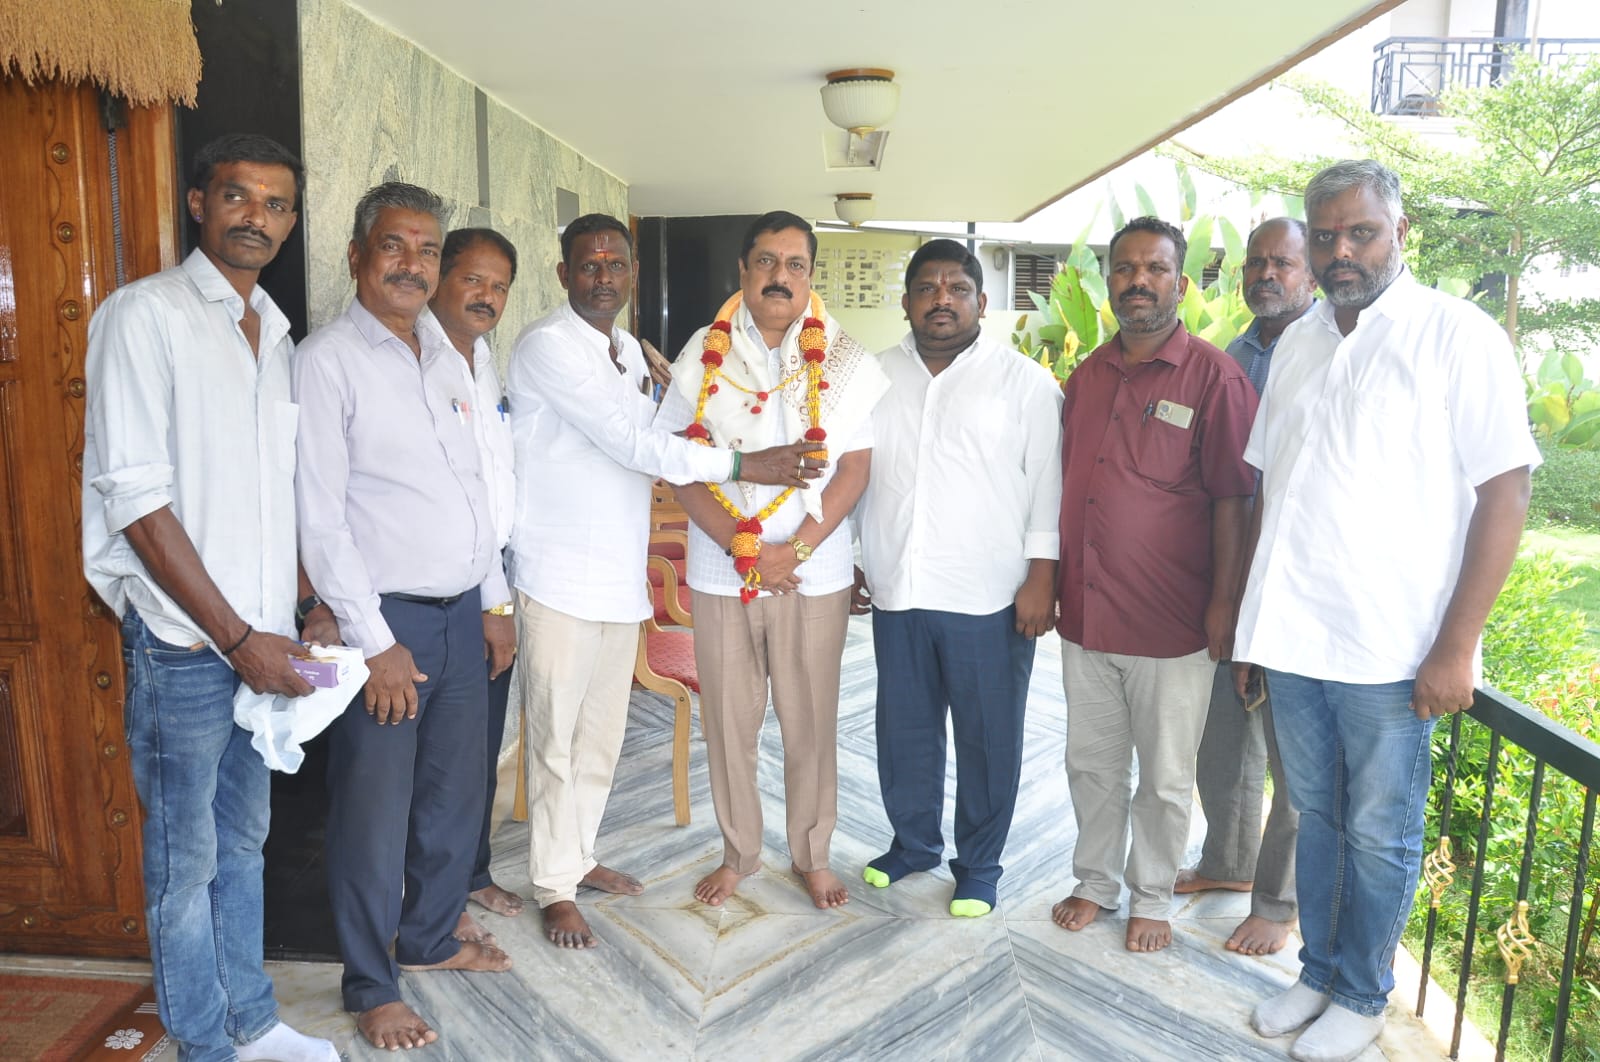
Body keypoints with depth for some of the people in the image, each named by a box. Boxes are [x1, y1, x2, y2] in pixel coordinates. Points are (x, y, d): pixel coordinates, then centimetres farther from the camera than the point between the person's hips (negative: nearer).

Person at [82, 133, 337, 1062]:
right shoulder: (146, 315, -9)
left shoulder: (277, 334, 12)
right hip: (185, 644, -6)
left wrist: (311, 605, 6)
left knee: (244, 842, 19)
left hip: (262, 640, 7)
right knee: (185, 859, 9)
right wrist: (238, 638, -16)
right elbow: (136, 500, -15)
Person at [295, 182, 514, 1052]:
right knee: (375, 813, 5)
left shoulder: (445, 357, 12)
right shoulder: (326, 361, -10)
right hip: (384, 620, -7)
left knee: (455, 795, 17)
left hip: (460, 614, 7)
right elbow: (320, 517, -14)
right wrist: (375, 643, -15)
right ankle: (371, 987, 24)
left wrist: (496, 596, 14)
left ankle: (430, 937, 38)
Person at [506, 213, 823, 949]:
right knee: (556, 737, 2)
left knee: (602, 732, 16)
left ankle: (579, 855, 33)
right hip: (561, 575, -7)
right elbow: (627, 442, -19)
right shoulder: (548, 345, -12)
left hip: (621, 574, 8)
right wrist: (740, 465, -17)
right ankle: (554, 887, 17)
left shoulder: (630, 351, 15)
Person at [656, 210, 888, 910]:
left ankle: (812, 854, 30)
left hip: (815, 573, 0)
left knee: (811, 722, 9)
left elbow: (855, 467, -2)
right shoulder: (703, 354, 3)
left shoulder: (843, 359, 1)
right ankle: (738, 853, 30)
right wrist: (742, 546, -11)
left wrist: (796, 549, -13)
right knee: (728, 722, 10)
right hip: (721, 572, 1)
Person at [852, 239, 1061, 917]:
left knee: (987, 737, 7)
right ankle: (913, 842, 36)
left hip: (991, 597, -3)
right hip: (896, 590, 4)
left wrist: (1042, 577, -9)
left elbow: (1048, 482, -3)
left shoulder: (1024, 381, -1)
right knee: (903, 729, 15)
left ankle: (979, 864, 26)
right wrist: (851, 559, 11)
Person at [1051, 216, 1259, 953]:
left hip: (1171, 622, -5)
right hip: (1084, 614, 5)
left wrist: (1224, 603, -12)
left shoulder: (1213, 376, -8)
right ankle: (1095, 882, 37)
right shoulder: (1087, 375, 9)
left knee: (1165, 779, 12)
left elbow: (1231, 499, -10)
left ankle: (1151, 898, 32)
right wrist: (1048, 583, 12)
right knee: (1091, 764, 18)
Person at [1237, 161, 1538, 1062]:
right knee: (1317, 817, 17)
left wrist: (1456, 647, -14)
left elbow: (1505, 493, -9)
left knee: (1378, 835, 9)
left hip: (1392, 649, -5)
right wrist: (1251, 622, 12)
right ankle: (1318, 975, 35)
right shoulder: (1298, 343, 11)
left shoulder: (1457, 335, -6)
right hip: (1292, 639, 5)